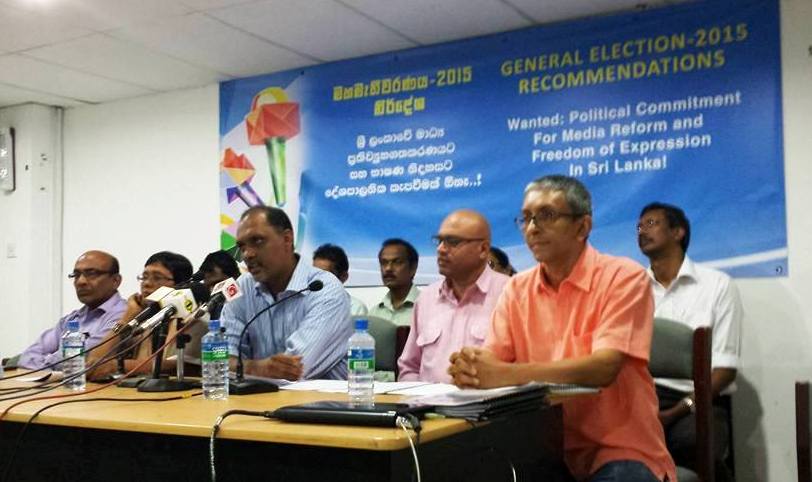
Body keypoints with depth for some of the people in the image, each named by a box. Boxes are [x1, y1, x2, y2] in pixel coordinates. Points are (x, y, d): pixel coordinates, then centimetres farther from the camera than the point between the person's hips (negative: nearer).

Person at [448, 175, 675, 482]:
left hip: (618, 451, -4)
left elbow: (604, 368, -22)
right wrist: (469, 367, -24)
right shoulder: (517, 289, 7)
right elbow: (492, 362, 0)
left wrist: (507, 374, -30)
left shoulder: (624, 278, -9)